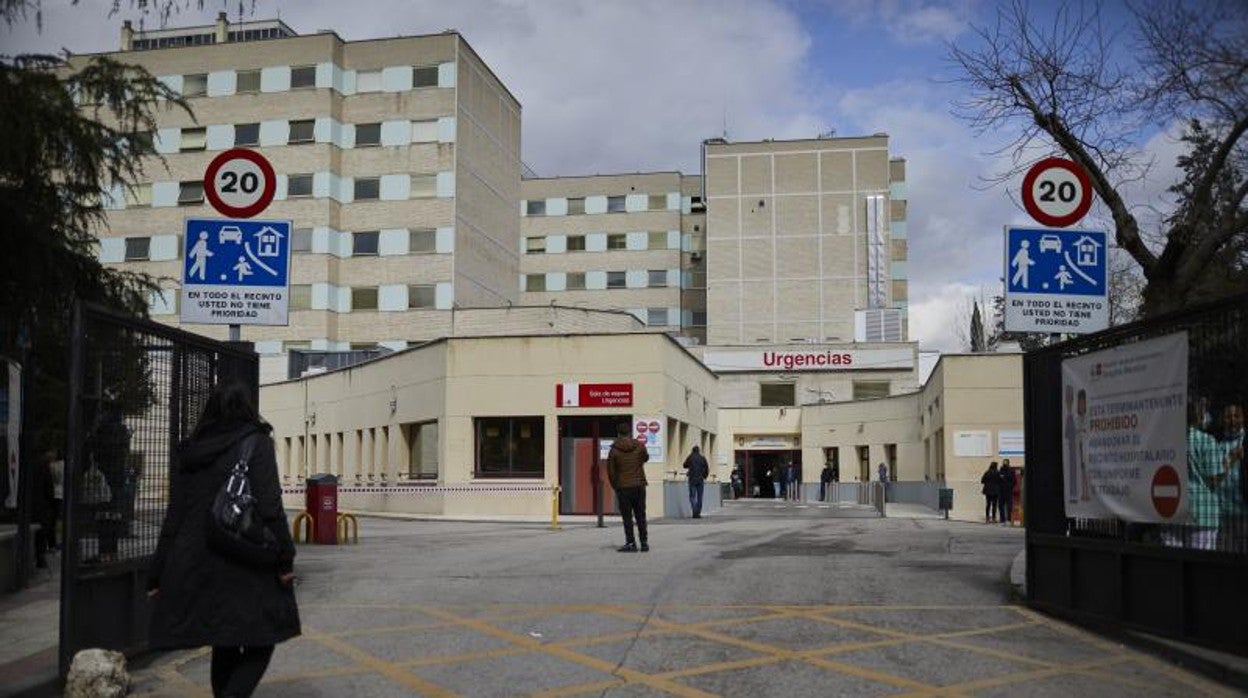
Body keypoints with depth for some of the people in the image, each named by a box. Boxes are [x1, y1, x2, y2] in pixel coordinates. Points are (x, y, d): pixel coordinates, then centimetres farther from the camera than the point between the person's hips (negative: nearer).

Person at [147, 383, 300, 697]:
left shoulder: (187, 451, 12)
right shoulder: (255, 443, -3)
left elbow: (173, 517, 12)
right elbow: (269, 507, -12)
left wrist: (158, 576, 15)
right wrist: (284, 559, -9)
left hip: (196, 566, 5)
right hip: (246, 565, -5)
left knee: (224, 645, 17)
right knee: (260, 641, 3)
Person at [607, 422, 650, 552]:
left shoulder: (614, 450, -6)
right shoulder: (639, 446, 0)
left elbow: (610, 471, -3)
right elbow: (646, 458, 20)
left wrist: (615, 486, 9)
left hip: (623, 487, -3)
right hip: (639, 485, 3)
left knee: (627, 516, 2)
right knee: (641, 515, 10)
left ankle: (631, 543, -1)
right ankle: (644, 542, 11)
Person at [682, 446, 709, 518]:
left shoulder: (690, 458, -2)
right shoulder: (702, 458, 2)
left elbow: (685, 466, 14)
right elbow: (707, 469, 1)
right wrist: (705, 477, 13)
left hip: (692, 480, -2)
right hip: (700, 480, 2)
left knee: (692, 496, -1)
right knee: (699, 497, 9)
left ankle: (695, 512, -18)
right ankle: (698, 513, 8)